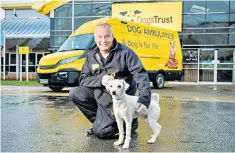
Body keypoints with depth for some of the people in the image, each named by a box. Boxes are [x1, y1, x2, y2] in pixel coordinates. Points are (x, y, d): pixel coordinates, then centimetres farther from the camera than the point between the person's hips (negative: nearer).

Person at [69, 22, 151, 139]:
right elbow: (83, 79, -2)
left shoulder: (125, 52, -15)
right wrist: (100, 80, -23)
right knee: (75, 93, -11)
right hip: (98, 94, 6)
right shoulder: (91, 55, 0)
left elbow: (141, 75, -23)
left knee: (100, 132, -11)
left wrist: (144, 100, -38)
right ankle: (99, 121, 6)